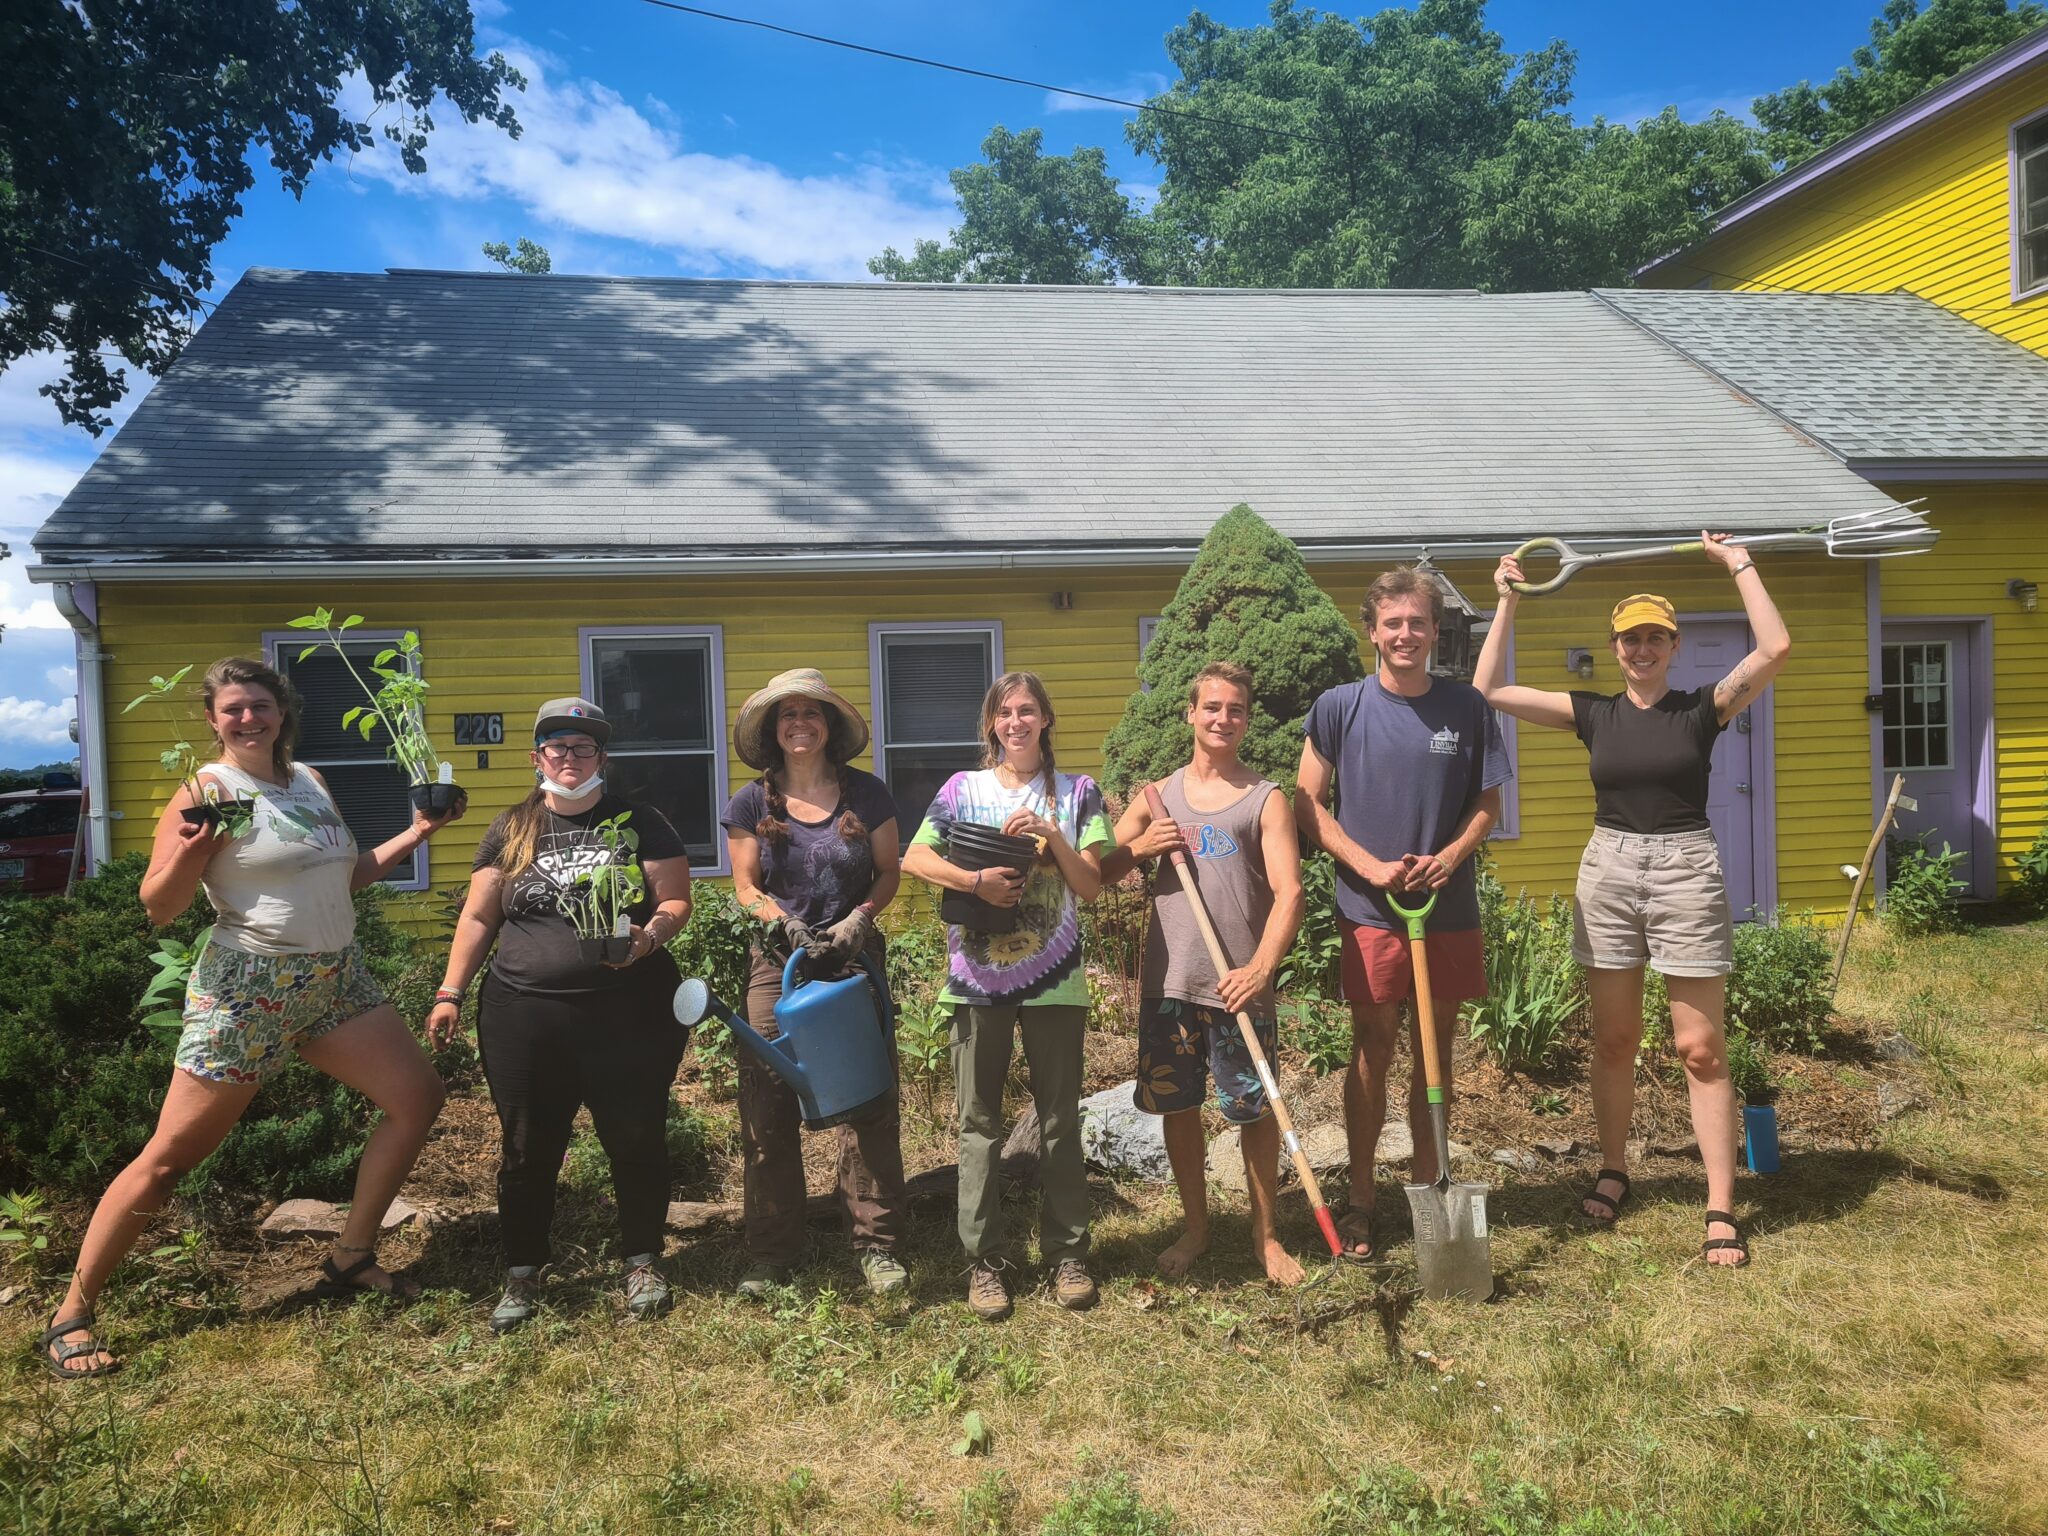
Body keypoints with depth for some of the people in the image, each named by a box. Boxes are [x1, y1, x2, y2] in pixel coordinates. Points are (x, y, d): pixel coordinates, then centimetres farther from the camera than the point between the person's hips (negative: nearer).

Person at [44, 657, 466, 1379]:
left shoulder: (309, 782, 10)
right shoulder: (208, 789, -10)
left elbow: (347, 874, 20)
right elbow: (158, 906, -12)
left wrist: (417, 832, 14)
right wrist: (191, 847, -29)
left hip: (336, 977, 7)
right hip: (246, 988, -7)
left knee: (418, 1096, 5)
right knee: (170, 1156, -3)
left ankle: (350, 1256, 18)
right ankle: (73, 1312, 14)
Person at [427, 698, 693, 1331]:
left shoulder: (637, 822, 4)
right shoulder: (511, 831, 10)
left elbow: (676, 901, 1)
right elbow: (478, 917, 13)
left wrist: (649, 935, -20)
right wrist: (449, 994, 7)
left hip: (628, 1012, -1)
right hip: (523, 1016, 2)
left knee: (636, 1140, 6)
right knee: (527, 1148, 8)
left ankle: (643, 1261, 25)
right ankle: (522, 1275, 25)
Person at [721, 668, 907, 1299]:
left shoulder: (865, 793, 2)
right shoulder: (752, 802, 3)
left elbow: (889, 872, 5)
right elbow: (746, 886, 4)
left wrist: (857, 921, -12)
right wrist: (783, 922, -15)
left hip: (855, 960, 0)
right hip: (778, 963, 0)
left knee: (869, 1101, -1)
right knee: (768, 1109, 1)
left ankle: (877, 1244, 11)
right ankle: (771, 1253, 14)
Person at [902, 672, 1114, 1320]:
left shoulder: (1077, 792, 5)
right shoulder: (963, 788, 6)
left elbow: (1090, 886, 0)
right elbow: (914, 858, -3)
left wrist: (1051, 834, -14)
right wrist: (977, 880, -17)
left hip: (1054, 978, 0)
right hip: (978, 975, 1)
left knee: (1060, 1119, 7)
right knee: (979, 1123, 5)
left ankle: (1068, 1253, 19)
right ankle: (984, 1260, 15)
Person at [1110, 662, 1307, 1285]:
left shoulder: (1265, 799, 2)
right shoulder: (1158, 795, 11)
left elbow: (1288, 892, -8)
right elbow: (1097, 872, 11)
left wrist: (1262, 967, -22)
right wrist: (1142, 848, -9)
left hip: (1239, 984, -3)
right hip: (1169, 983, 3)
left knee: (1255, 1111, 4)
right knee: (1177, 1107, 11)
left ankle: (1265, 1234, 24)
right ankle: (1195, 1228, 29)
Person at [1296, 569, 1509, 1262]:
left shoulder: (1466, 706, 2)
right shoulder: (1339, 707, -3)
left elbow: (1488, 802, 8)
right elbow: (1308, 804, -2)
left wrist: (1449, 857, -10)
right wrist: (1372, 867, -12)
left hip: (1450, 905, 2)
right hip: (1370, 909, -2)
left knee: (1436, 1045, 12)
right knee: (1371, 1049, 4)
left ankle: (1426, 1183, 27)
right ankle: (1360, 1197, 16)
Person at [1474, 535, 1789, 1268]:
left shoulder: (1702, 708, -1)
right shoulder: (1594, 713, 5)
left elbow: (1775, 648, -16)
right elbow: (1490, 690, 0)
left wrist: (1740, 565, -8)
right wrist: (1507, 603, 1)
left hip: (1686, 872, -2)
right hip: (1608, 873, 3)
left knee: (1701, 1047, -1)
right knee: (1613, 1039, 11)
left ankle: (1721, 1209, 5)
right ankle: (1614, 1171, 29)